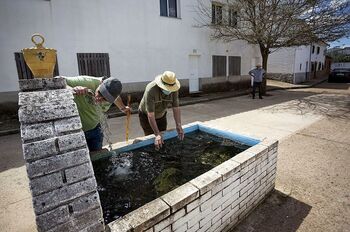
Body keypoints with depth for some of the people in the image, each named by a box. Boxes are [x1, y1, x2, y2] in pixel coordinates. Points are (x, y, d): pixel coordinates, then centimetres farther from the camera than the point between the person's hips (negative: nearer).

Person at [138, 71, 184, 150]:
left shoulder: (174, 90, -22)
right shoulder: (151, 90, -37)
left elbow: (176, 108, -17)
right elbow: (150, 114, -37)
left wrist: (179, 126, -27)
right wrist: (157, 134, -39)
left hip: (161, 115, 4)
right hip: (146, 116, -4)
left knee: (163, 137, 8)